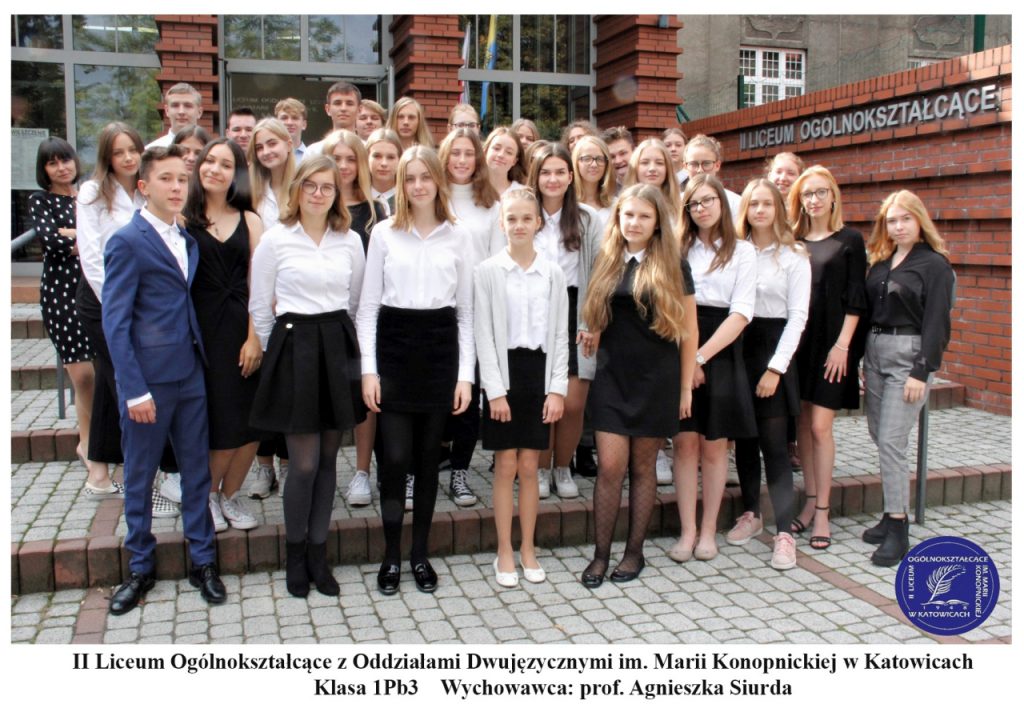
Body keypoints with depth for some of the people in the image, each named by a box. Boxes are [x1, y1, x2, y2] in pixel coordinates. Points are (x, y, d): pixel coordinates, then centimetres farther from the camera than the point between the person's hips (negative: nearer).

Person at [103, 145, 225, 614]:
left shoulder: (187, 240, 11)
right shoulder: (127, 242, -9)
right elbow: (115, 322, -12)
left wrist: (204, 360, 4)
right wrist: (134, 390, -16)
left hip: (190, 376, 6)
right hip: (147, 379, -5)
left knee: (197, 470, 10)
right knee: (139, 477, 9)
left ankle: (202, 562, 22)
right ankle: (140, 569, 24)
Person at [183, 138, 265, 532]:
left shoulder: (248, 220, 9)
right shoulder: (183, 219, 4)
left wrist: (255, 337, -7)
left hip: (241, 328, 2)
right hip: (199, 328, -2)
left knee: (250, 422, 1)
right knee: (218, 421, -1)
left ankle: (230, 495, 24)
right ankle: (208, 495, 24)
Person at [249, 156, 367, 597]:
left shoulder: (350, 242, 7)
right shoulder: (274, 240, -1)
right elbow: (259, 307, 3)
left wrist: (338, 344, 13)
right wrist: (281, 351, 7)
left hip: (338, 349, 3)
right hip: (293, 350, -3)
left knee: (328, 459, 8)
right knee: (304, 463, -4)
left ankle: (317, 553, 21)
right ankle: (295, 554, 17)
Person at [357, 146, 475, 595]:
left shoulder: (458, 236, 6)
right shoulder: (384, 233, 3)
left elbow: (465, 309, 7)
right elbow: (368, 305, 3)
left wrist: (465, 374, 0)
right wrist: (368, 369, -5)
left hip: (440, 345, 1)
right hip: (394, 344, -1)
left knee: (428, 455, 8)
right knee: (396, 456, -4)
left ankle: (420, 553, 22)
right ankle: (391, 555, 13)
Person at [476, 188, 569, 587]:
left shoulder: (552, 274, 6)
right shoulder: (488, 271, -2)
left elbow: (560, 334, 6)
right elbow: (483, 334, -5)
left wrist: (557, 387, -2)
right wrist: (494, 389, -10)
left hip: (540, 369, 2)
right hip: (504, 370, -2)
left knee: (529, 465, 8)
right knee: (506, 465, 3)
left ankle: (528, 550, 20)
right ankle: (504, 553, 15)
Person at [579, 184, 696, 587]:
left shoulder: (673, 267, -1)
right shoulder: (607, 263, 7)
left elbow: (688, 330, 1)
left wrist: (686, 387, -1)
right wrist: (595, 335, -1)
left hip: (657, 379, -2)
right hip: (612, 376, 2)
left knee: (642, 467, 7)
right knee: (610, 466, -3)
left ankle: (635, 551, 21)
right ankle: (600, 554, 8)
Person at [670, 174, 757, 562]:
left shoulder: (743, 252, 4)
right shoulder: (679, 249, 11)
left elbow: (741, 313, -5)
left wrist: (701, 356, -13)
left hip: (720, 353, -1)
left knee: (714, 445, 4)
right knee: (685, 442, 1)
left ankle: (708, 530, 16)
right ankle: (687, 531, 9)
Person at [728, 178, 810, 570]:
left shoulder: (793, 256, -1)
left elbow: (797, 315, -5)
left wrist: (775, 367, -11)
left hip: (774, 348, -3)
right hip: (737, 347, 3)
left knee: (774, 442, -5)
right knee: (744, 437, 12)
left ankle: (784, 531, 0)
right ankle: (750, 513, 27)